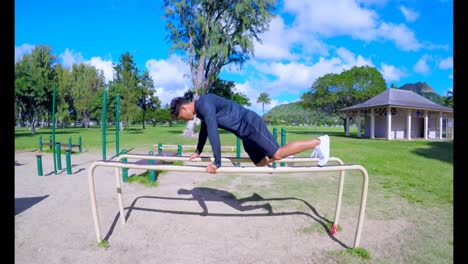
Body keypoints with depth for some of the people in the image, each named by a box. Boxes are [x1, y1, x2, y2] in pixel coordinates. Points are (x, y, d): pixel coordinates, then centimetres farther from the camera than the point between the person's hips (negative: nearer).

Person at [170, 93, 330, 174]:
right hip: (246, 131, 10)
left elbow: (213, 133, -26)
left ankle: (319, 142, 2)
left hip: (250, 124, -10)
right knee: (260, 162, 15)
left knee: (278, 154, -10)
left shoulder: (204, 104, -18)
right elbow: (204, 130, 29)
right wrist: (198, 152, 35)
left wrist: (217, 163, -25)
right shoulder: (201, 110, 14)